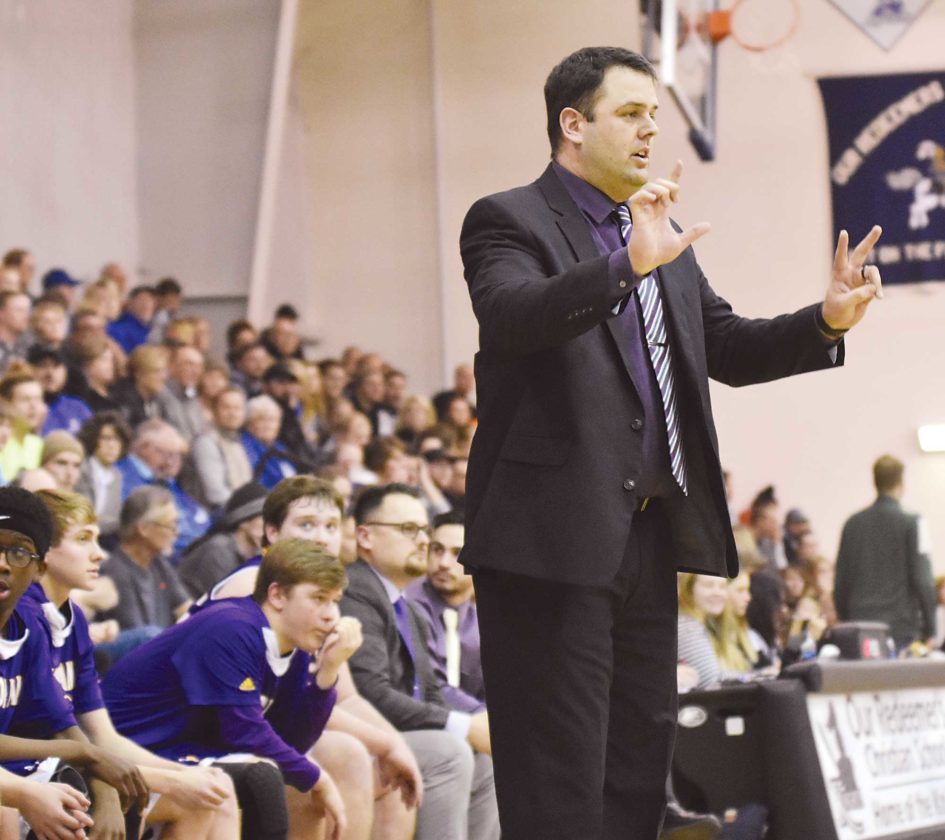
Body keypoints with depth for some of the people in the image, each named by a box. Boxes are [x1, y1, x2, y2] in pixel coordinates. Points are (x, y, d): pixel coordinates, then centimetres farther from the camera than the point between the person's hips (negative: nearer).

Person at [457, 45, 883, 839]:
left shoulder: (665, 238, 19)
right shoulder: (509, 222, -6)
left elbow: (726, 347, 17)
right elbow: (512, 317, -25)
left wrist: (827, 320, 0)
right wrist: (627, 265, -39)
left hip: (646, 536, 8)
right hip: (554, 540, -8)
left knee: (640, 767, 12)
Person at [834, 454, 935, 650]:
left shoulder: (853, 524, 8)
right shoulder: (910, 523, -5)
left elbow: (841, 582, 11)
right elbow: (923, 580, -7)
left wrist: (845, 621, 20)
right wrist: (929, 630, 0)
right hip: (901, 627, -4)